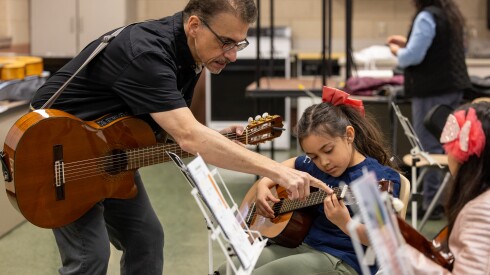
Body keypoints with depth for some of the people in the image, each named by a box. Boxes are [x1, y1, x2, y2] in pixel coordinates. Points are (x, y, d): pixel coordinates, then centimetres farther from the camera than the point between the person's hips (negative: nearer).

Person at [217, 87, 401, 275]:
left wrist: (345, 223, -36)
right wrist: (263, 184, 12)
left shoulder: (380, 178, -15)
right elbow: (291, 164, 31)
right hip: (304, 246, 8)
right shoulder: (317, 166, 9)